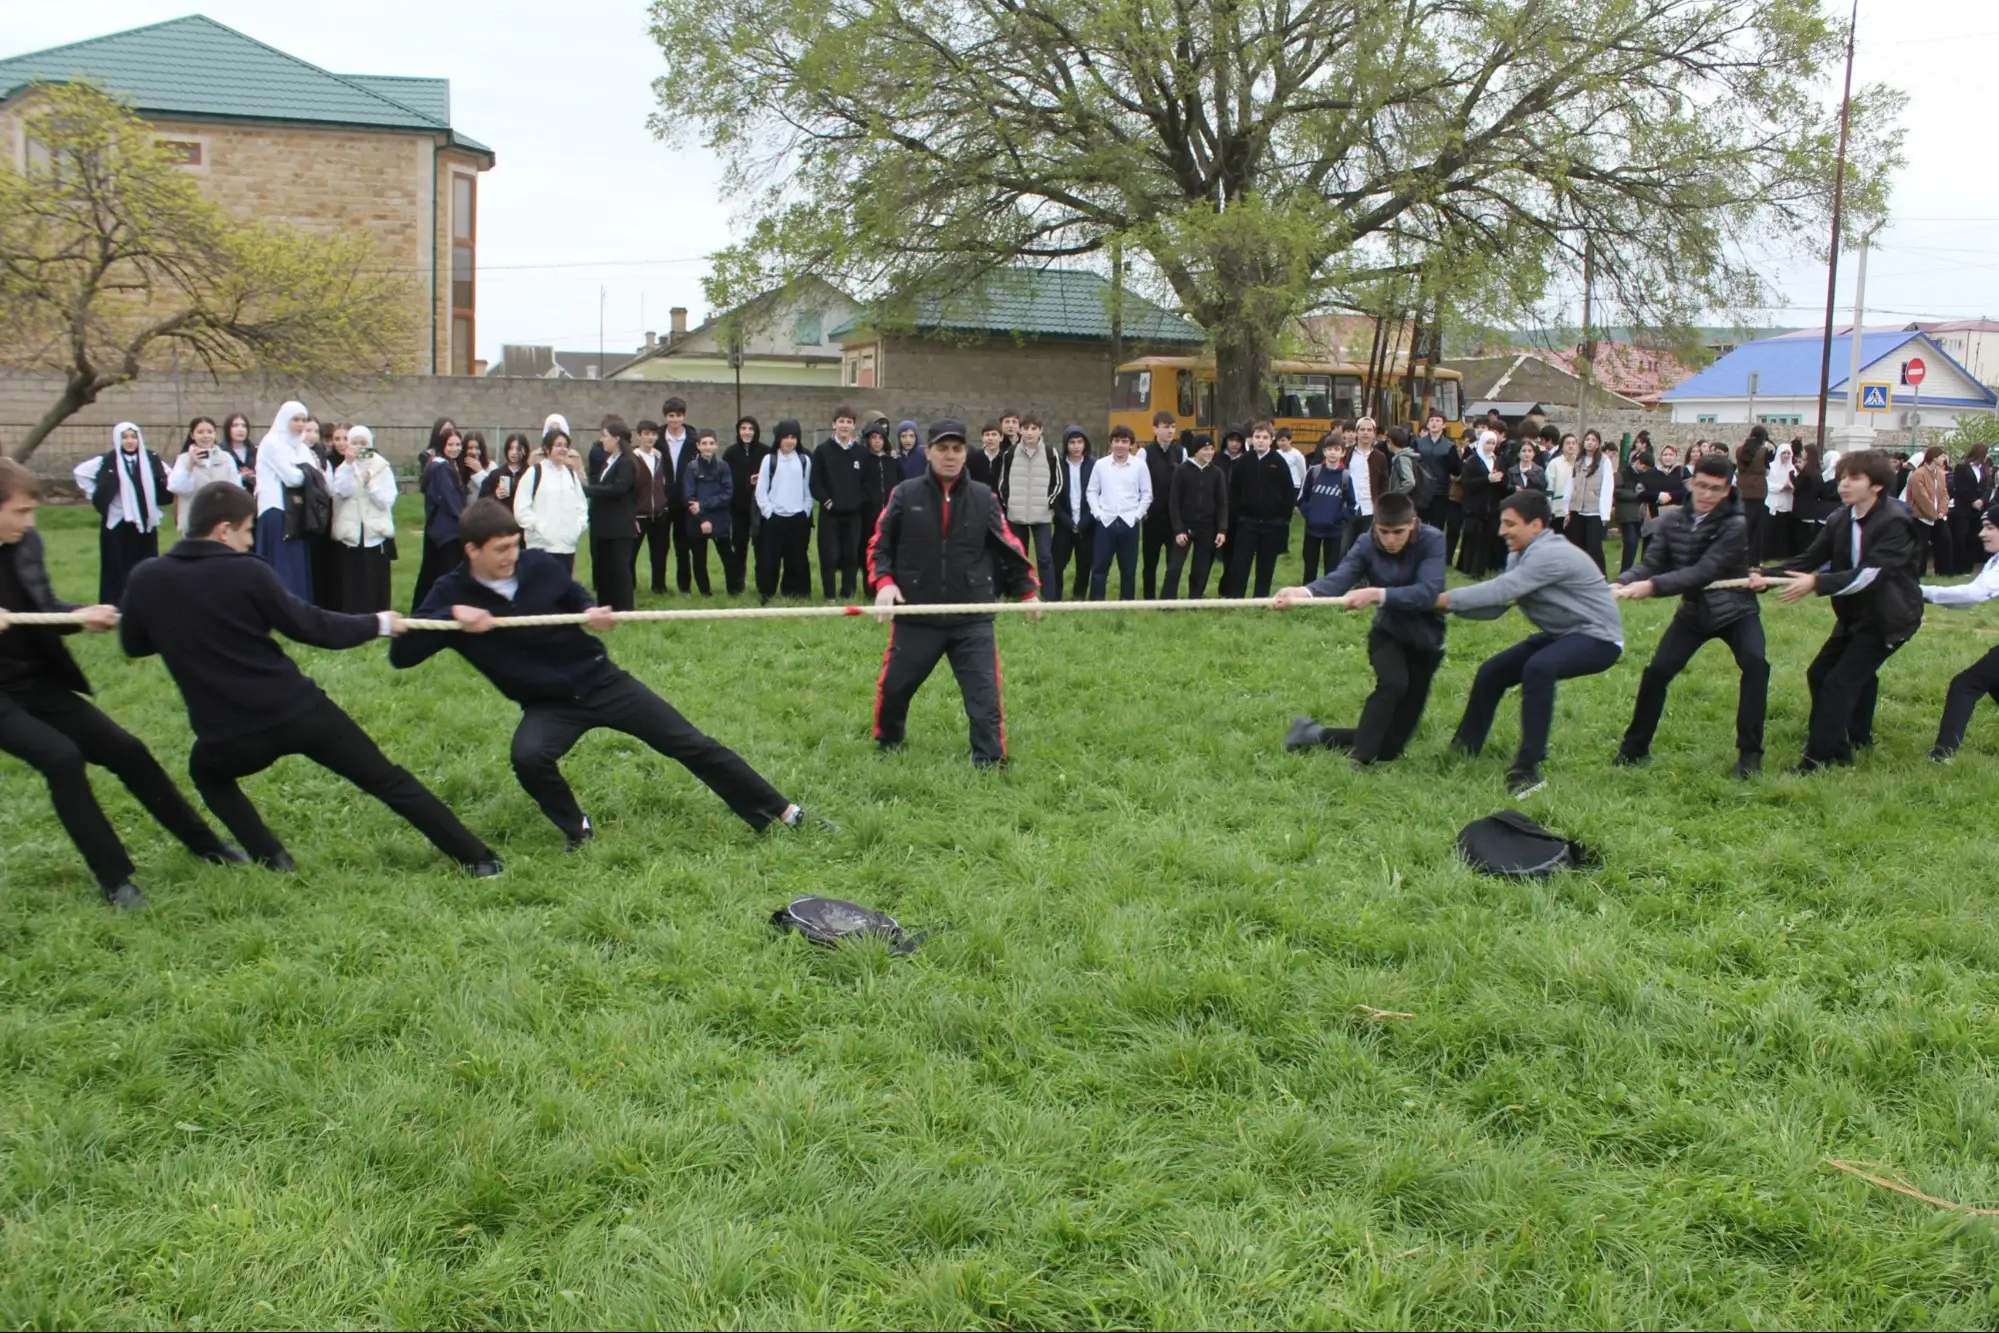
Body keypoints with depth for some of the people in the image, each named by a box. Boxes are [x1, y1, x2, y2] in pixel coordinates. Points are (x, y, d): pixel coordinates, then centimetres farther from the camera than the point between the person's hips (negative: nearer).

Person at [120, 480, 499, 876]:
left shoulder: (146, 579, 0)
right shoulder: (247, 573, -8)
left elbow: (133, 644, 16)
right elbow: (310, 626, -3)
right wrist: (378, 624, 11)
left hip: (231, 734, 2)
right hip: (299, 710, -1)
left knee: (206, 771, 36)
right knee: (387, 780, 11)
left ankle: (272, 859, 22)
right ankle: (479, 859, 11)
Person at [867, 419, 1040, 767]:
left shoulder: (983, 498, 2)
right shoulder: (905, 495, -1)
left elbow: (1007, 548, 9)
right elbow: (879, 545, 4)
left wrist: (1028, 589, 3)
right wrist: (883, 581, -12)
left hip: (972, 619, 0)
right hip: (916, 617, 0)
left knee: (985, 693, -5)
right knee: (893, 686, 12)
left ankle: (990, 762, 5)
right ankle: (887, 743, 39)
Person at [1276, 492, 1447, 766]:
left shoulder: (1432, 541, -20)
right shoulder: (1366, 544, -13)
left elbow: (1427, 592, -34)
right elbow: (1339, 578, -30)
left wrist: (1376, 595, -46)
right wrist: (1304, 592, -51)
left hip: (1425, 638, 0)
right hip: (1388, 632, 0)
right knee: (1393, 682, -36)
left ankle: (1316, 734, 18)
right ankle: (1359, 758, -27)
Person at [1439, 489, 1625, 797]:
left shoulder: (1550, 554, -25)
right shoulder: (1521, 555, 5)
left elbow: (1499, 591, -31)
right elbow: (1496, 607, 0)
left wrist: (1445, 598, -26)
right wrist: (1451, 605, -15)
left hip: (1598, 637, -10)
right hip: (1561, 634, 10)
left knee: (1538, 668, -35)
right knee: (1492, 672, 8)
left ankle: (1528, 768, -30)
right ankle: (1464, 748, 25)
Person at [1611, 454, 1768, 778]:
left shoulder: (1735, 525, -22)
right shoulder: (1672, 519, -8)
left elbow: (1703, 572, -32)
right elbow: (1651, 563, -13)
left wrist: (1652, 586, -43)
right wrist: (1621, 583, -35)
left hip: (1735, 611, -3)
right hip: (1694, 612, 3)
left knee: (1755, 664, -25)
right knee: (1657, 670, -6)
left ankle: (1749, 752, -14)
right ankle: (1635, 747, 12)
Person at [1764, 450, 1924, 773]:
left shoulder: (1895, 522, -23)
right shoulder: (1841, 519, -2)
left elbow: (1871, 574, -33)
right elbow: (1809, 558, -7)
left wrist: (1816, 583, -42)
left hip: (1888, 616, -8)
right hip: (1855, 613, 8)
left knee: (1841, 681, -13)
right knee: (1819, 674, 10)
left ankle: (1820, 758, -9)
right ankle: (1857, 737, 27)